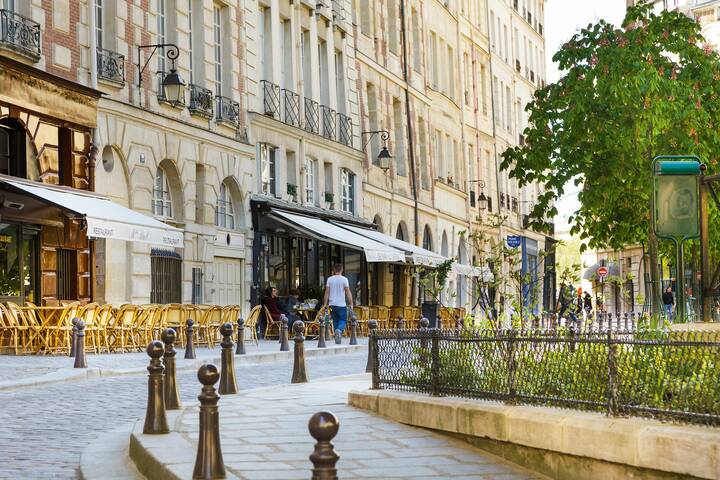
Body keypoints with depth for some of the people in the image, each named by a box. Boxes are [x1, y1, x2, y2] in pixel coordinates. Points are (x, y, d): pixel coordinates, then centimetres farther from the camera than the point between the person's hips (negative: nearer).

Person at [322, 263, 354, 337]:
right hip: (341, 304, -3)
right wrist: (351, 304, -4)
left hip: (332, 304, 3)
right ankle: (339, 330, -27)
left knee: (335, 320, 13)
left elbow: (327, 292, 3)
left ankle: (337, 336, 12)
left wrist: (325, 304, 7)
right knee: (343, 320, 3)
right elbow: (348, 292, -7)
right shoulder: (344, 279, -5)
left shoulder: (329, 279, 4)